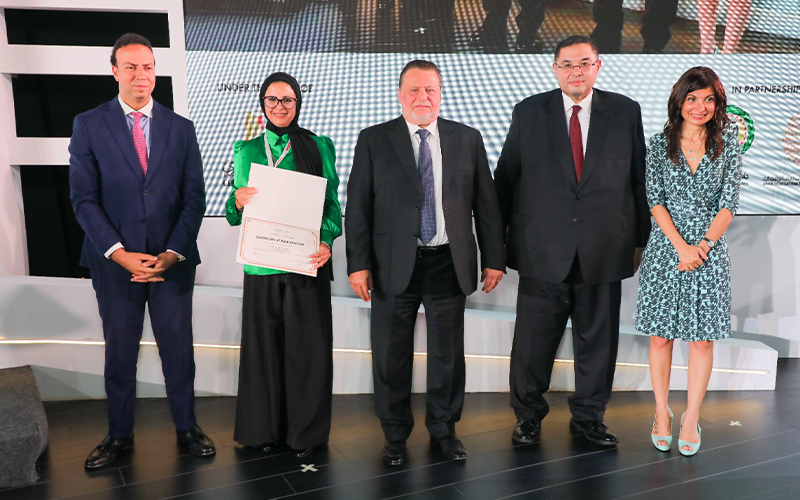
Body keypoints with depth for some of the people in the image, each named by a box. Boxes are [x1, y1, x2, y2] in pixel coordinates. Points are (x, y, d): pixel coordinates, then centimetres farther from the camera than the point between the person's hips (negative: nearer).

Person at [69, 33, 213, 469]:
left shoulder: (180, 127, 6)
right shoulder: (88, 125, 1)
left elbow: (195, 198, 3)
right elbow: (83, 199, -4)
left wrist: (172, 253, -9)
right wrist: (120, 254, -13)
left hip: (172, 260, 1)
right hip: (115, 262, -1)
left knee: (179, 349, 8)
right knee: (119, 352, 10)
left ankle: (186, 427, 25)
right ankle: (119, 435, 27)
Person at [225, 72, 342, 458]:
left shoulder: (319, 147, 5)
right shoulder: (246, 150, 11)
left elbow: (332, 203, 2)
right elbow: (234, 216, 12)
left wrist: (326, 240, -16)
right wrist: (238, 201, -12)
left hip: (306, 261, -2)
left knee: (307, 346, 2)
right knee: (263, 344, 7)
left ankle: (305, 433, 18)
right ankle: (264, 429, 24)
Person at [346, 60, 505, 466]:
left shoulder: (467, 139, 7)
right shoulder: (373, 141, 2)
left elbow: (485, 203, 7)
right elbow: (357, 207, -1)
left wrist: (493, 259, 4)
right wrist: (358, 264, -8)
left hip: (450, 264, 1)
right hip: (394, 265, -1)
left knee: (448, 353, 10)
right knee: (392, 355, 7)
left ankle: (444, 429, 30)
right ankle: (395, 435, 26)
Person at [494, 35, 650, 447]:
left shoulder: (625, 112, 6)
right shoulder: (528, 112, 4)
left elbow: (639, 178, 9)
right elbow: (506, 177, 6)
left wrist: (640, 239, 8)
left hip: (604, 250, 1)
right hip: (543, 250, -1)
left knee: (598, 339, 10)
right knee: (534, 339, 5)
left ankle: (589, 416, 29)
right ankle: (528, 414, 25)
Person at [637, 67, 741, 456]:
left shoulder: (727, 144, 4)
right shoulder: (659, 144, 2)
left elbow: (729, 202, 0)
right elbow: (655, 201, -4)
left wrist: (705, 243, -13)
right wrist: (681, 245, -13)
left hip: (709, 248, 1)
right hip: (666, 246, 0)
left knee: (702, 336, 3)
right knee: (660, 334, 4)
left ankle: (691, 419, 16)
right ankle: (662, 414, 19)